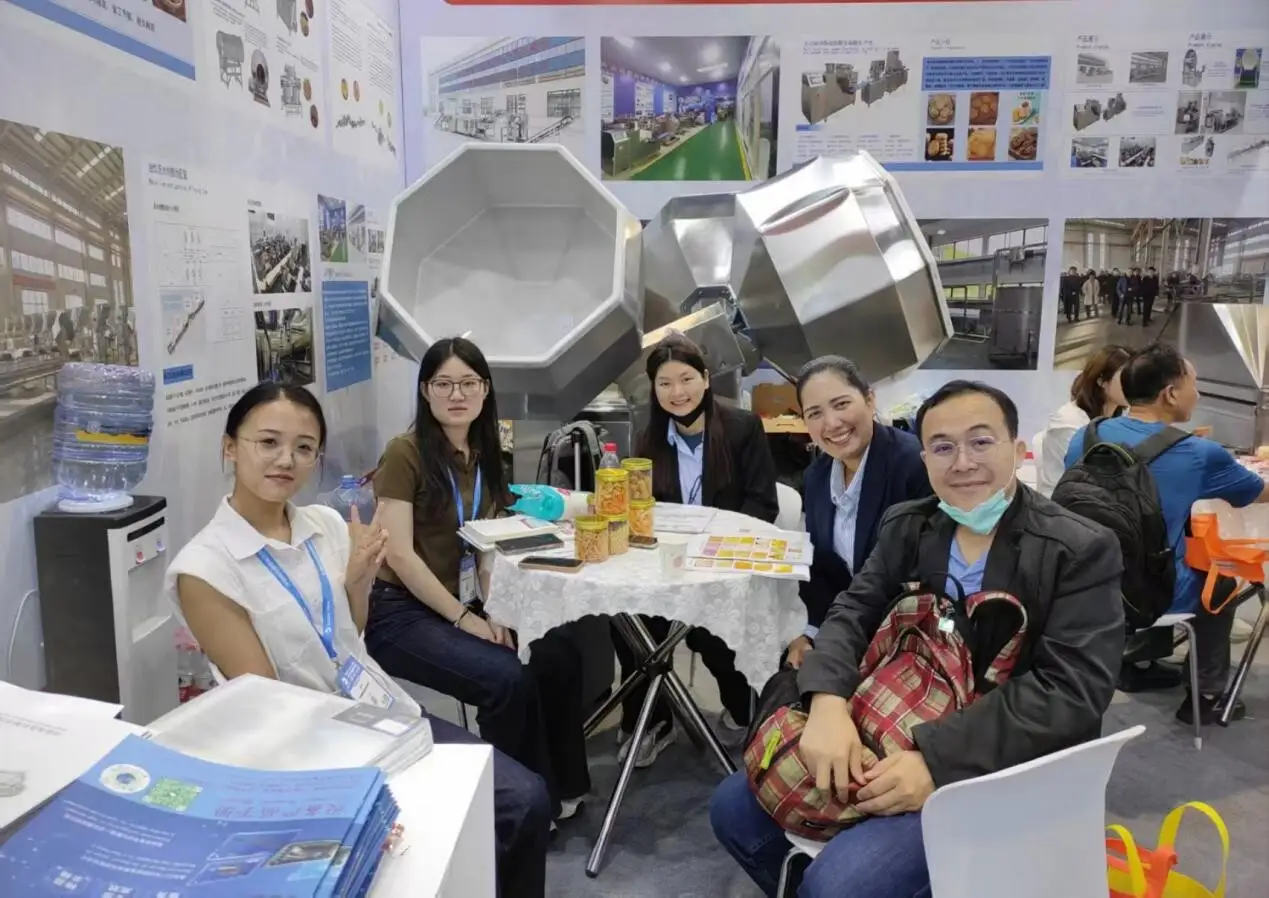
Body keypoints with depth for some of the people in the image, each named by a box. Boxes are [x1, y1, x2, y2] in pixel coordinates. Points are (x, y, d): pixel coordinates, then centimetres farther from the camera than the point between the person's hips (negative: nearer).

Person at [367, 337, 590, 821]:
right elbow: (399, 554, -17)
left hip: (466, 605, 7)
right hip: (402, 613, -6)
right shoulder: (404, 453, -13)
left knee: (558, 654, -14)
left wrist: (492, 612, -8)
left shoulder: (483, 455, 8)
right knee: (508, 678, -25)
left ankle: (559, 787, 6)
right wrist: (465, 619, -16)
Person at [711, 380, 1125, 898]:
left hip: (1001, 771, -5)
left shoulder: (1081, 550, -11)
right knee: (734, 807, 1)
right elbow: (853, 613, -1)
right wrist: (828, 702, -24)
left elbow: (1071, 690, -18)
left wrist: (939, 759, -28)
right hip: (894, 738, 6)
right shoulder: (905, 526, 6)